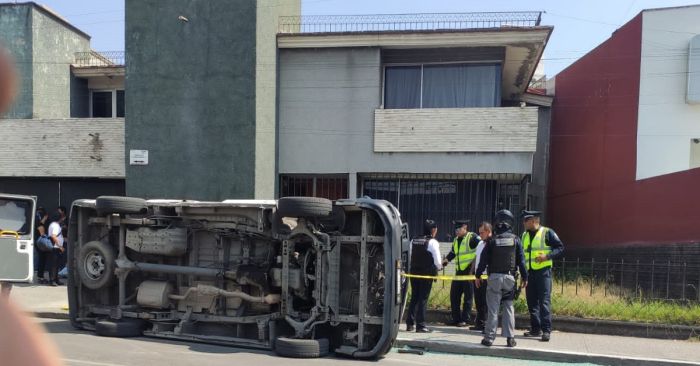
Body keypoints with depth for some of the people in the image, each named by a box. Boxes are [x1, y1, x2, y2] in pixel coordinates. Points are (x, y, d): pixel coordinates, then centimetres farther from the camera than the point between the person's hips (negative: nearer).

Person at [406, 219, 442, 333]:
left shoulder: (414, 241, 7)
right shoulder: (432, 242, -10)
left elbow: (409, 257, 10)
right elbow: (437, 260, -11)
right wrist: (439, 268, 10)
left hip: (414, 273, 5)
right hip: (427, 274, -5)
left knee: (414, 298, 13)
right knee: (423, 299, 0)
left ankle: (410, 324, 16)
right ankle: (420, 325, 2)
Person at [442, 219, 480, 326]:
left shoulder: (472, 237, -8)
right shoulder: (456, 240, 17)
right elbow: (453, 253, 28)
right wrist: (446, 260, 12)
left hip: (469, 270, -8)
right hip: (459, 271, 8)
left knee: (468, 296, 0)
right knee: (454, 295, 8)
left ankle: (465, 319, 7)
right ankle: (456, 319, 17)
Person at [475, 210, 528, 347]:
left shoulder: (492, 240, 0)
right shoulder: (515, 239, 2)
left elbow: (483, 259, 1)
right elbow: (521, 260, 4)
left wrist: (478, 275, 10)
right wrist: (524, 277, 11)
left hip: (494, 277, -1)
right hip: (510, 277, 1)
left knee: (493, 308, 1)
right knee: (508, 307, 9)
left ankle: (489, 337, 3)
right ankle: (510, 338, 9)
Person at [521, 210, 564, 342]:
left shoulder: (547, 232, -3)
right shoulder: (525, 235, 16)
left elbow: (560, 248, -5)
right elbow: (522, 253, 24)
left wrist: (547, 256, -19)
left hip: (543, 272, -6)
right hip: (529, 272, 6)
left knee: (544, 301, -9)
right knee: (532, 301, 8)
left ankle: (546, 330, -7)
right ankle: (536, 329, 16)